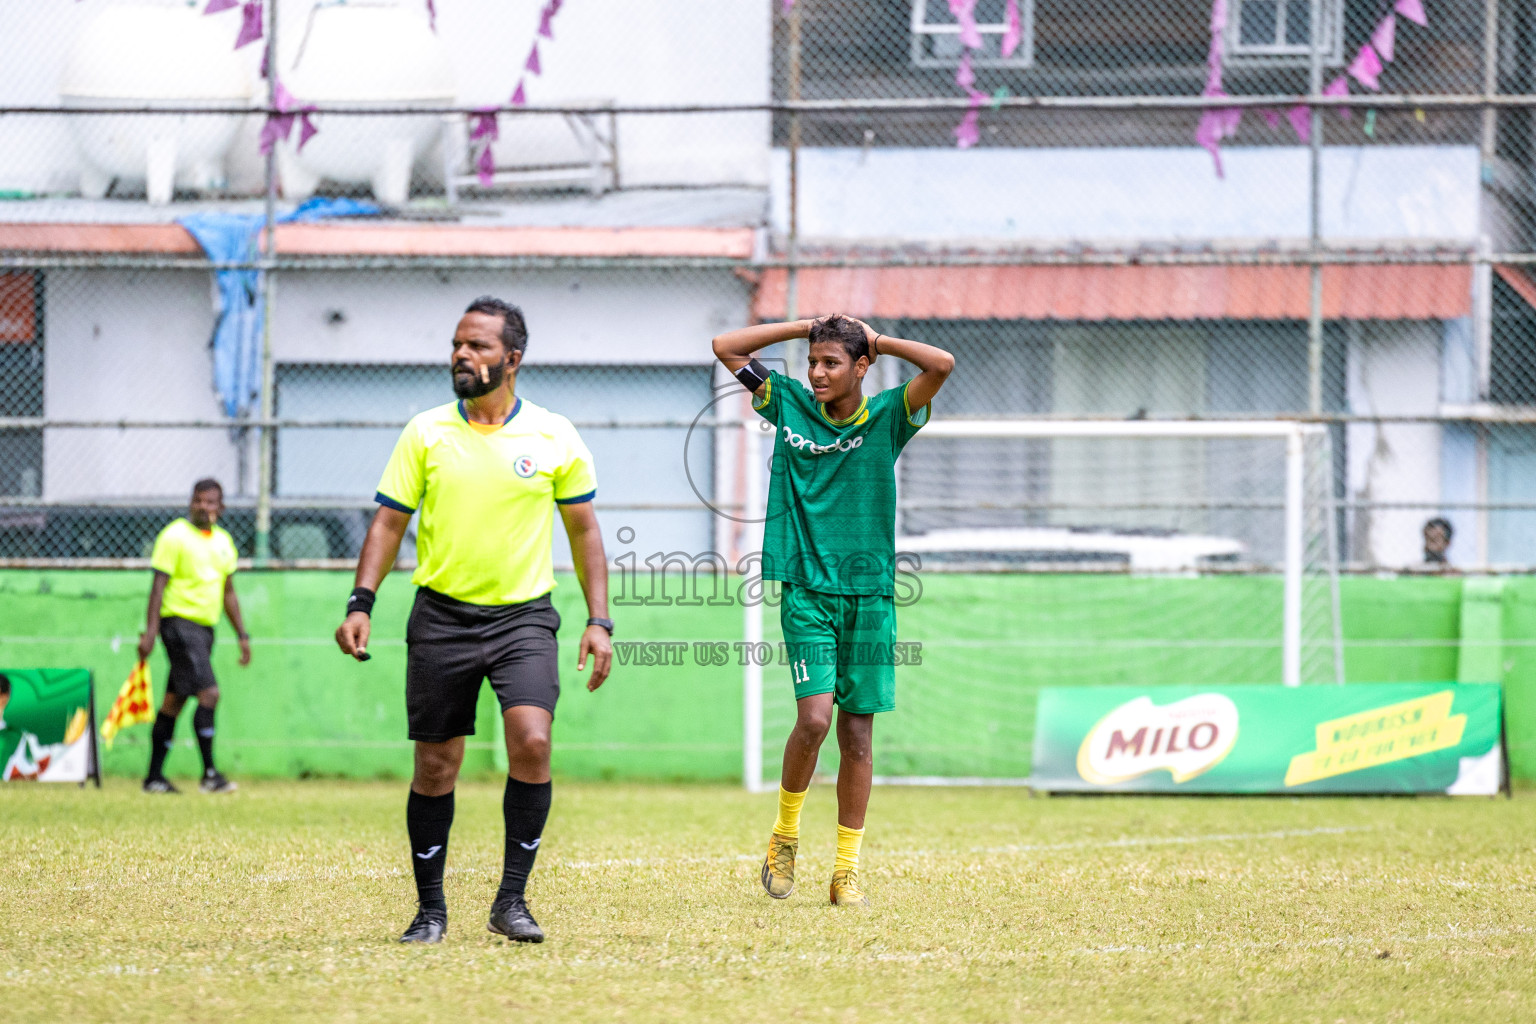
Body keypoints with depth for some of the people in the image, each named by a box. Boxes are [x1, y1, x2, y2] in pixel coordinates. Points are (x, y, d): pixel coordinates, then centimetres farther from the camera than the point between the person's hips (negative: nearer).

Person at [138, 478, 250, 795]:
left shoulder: (224, 541, 15)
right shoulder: (175, 536, -7)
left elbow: (228, 593, 22)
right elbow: (159, 585, -11)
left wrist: (242, 635, 19)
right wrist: (150, 630, -19)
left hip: (205, 626, 7)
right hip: (180, 623, -7)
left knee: (174, 701, 10)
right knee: (208, 693, -17)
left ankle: (154, 777, 14)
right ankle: (209, 774, -16)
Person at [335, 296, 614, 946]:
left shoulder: (554, 437, 1)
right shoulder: (425, 433, 2)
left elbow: (584, 532, 8)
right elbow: (388, 523, 5)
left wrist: (599, 621, 2)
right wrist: (360, 604, -7)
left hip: (523, 616, -1)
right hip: (441, 617, 1)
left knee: (532, 744, -20)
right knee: (435, 768, 2)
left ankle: (512, 900, -9)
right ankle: (430, 909, 15)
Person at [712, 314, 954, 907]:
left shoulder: (887, 417, 2)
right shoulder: (791, 406, 5)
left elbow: (942, 364, -13)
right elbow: (726, 348, 6)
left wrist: (877, 342, -1)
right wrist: (806, 326, 4)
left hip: (870, 593, 1)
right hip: (807, 591, -1)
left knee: (857, 732, 3)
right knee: (815, 717, -15)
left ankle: (847, 869, 10)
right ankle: (785, 834, 7)